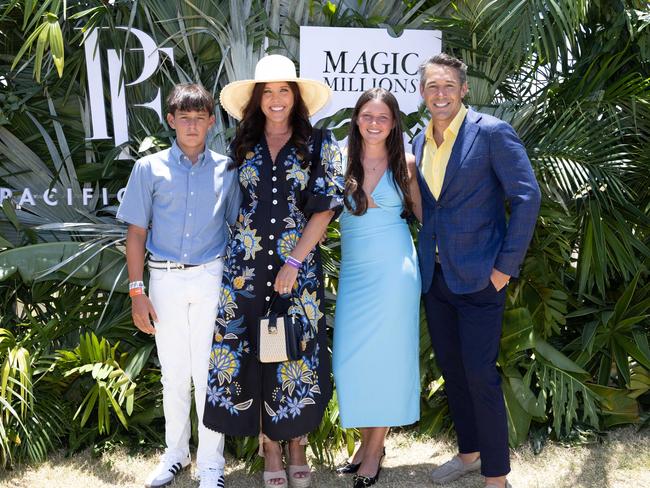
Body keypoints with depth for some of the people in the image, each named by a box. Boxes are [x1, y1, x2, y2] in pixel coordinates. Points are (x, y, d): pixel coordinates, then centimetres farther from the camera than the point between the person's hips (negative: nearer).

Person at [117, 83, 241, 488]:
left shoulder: (226, 170, 4)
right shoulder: (150, 168, 2)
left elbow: (238, 227, 9)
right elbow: (137, 232, 3)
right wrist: (137, 291, -3)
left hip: (212, 278, -1)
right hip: (165, 279, 1)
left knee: (208, 373, 2)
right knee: (174, 374, 11)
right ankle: (176, 454, 29)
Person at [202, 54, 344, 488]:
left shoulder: (319, 145, 0)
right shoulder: (242, 146, 8)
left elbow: (325, 208, -6)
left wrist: (294, 261, -12)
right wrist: (237, 250, 5)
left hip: (299, 265, -2)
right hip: (247, 266, 2)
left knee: (297, 352, 4)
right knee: (255, 352, 4)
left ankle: (297, 444, 23)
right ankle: (270, 448, 20)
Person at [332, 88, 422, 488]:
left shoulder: (405, 165, 0)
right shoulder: (343, 162, 2)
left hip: (393, 270, -2)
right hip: (353, 271, 2)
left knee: (386, 357, 3)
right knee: (351, 359, 3)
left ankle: (375, 448, 17)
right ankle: (366, 441, 21)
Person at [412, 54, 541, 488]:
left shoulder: (491, 132, -11)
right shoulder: (419, 142, 9)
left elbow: (527, 196, -14)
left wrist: (506, 266, -15)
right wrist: (427, 256, 9)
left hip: (479, 276, -7)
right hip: (435, 274, 7)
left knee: (480, 374, -4)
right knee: (451, 369, 16)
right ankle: (469, 452, 33)